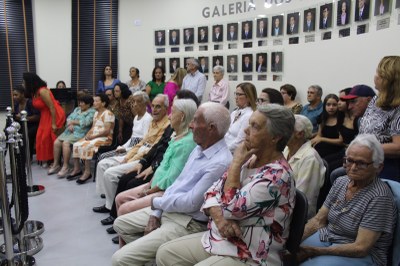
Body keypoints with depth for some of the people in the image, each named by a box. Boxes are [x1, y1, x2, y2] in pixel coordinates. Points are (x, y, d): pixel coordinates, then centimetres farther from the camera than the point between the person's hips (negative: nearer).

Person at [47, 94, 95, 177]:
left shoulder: (92, 112, -3)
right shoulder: (77, 109, 22)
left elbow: (85, 123, -15)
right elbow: (69, 117, 16)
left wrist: (73, 122, -5)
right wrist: (70, 124, -7)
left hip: (80, 133, -8)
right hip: (69, 131, 8)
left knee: (65, 143, -28)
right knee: (56, 142, -11)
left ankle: (65, 167, -20)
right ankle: (56, 164, 0)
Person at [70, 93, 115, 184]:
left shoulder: (108, 114, -11)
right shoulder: (96, 113, 18)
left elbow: (107, 131, -19)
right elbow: (93, 127, 19)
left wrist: (93, 136, -20)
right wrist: (88, 134, -3)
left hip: (104, 138, -9)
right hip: (92, 137, 9)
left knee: (87, 146, -31)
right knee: (76, 144, -8)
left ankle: (87, 172, -25)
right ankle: (77, 169, -3)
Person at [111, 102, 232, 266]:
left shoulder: (220, 163, -25)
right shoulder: (199, 149, 6)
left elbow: (190, 203, -24)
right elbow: (177, 183, 10)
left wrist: (157, 202, -8)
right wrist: (156, 213, 0)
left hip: (187, 222, -9)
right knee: (120, 224, 16)